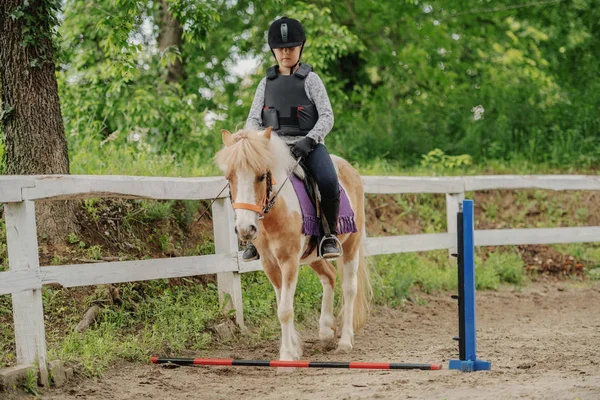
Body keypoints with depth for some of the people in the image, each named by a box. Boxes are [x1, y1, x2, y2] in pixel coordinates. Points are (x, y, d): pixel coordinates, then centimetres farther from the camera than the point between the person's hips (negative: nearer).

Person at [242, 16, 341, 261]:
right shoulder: (266, 84, 14)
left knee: (328, 181, -32)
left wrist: (309, 140, -19)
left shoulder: (310, 80, 5)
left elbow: (327, 117, -2)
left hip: (307, 146, -3)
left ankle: (330, 235, -10)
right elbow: (253, 119, 11)